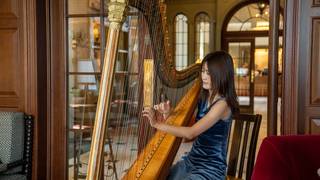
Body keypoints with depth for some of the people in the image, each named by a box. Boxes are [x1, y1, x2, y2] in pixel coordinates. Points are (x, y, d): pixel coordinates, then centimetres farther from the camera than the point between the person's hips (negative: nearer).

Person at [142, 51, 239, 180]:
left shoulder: (222, 104, -18)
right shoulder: (203, 99, 7)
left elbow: (191, 133, -26)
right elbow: (185, 126, 8)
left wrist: (157, 124, -27)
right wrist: (168, 115, -9)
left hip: (211, 169, -7)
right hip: (191, 161, 7)